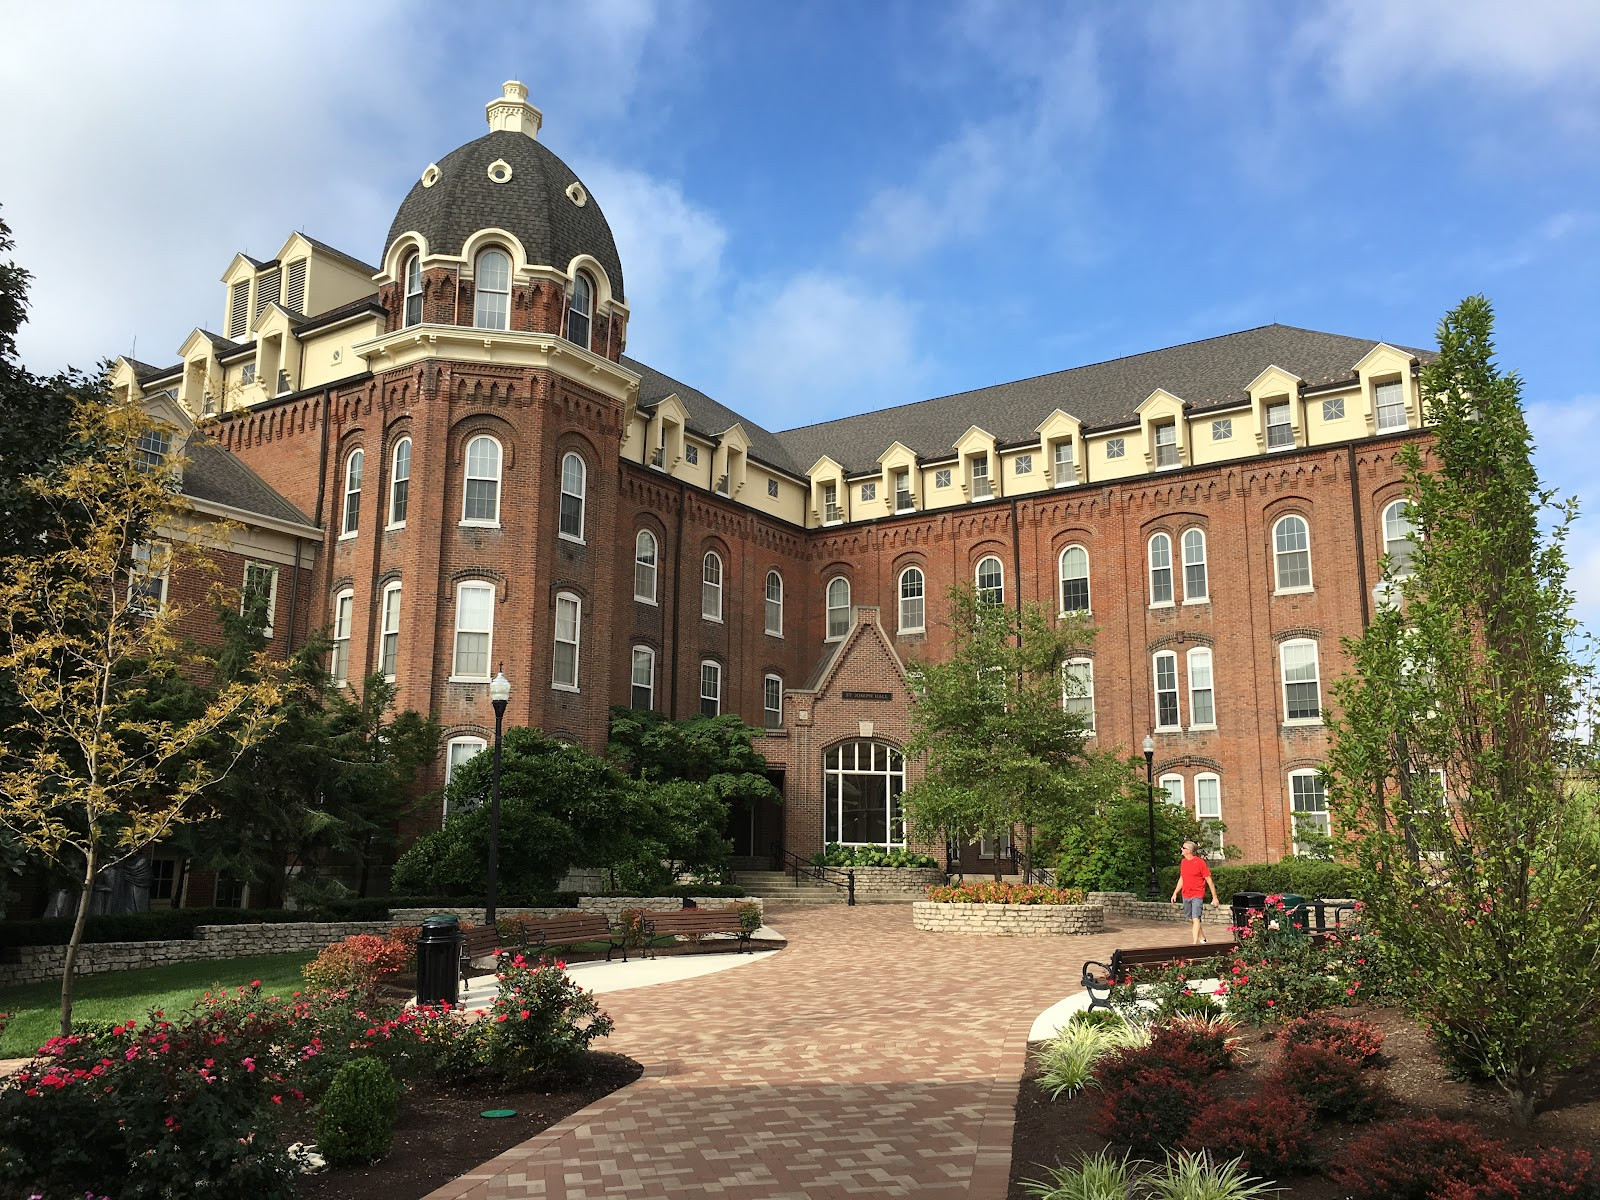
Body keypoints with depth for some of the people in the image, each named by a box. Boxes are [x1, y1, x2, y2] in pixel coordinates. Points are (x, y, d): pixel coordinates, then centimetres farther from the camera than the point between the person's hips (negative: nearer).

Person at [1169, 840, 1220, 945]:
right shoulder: (1183, 862, 9)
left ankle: (1195, 942, -18)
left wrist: (1214, 897, -6)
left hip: (1197, 895, -7)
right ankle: (1202, 938, 31)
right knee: (1191, 919, 13)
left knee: (1195, 918, -15)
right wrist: (1175, 893, 16)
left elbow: (1209, 880, -7)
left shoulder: (1200, 862, -11)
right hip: (1186, 896, 7)